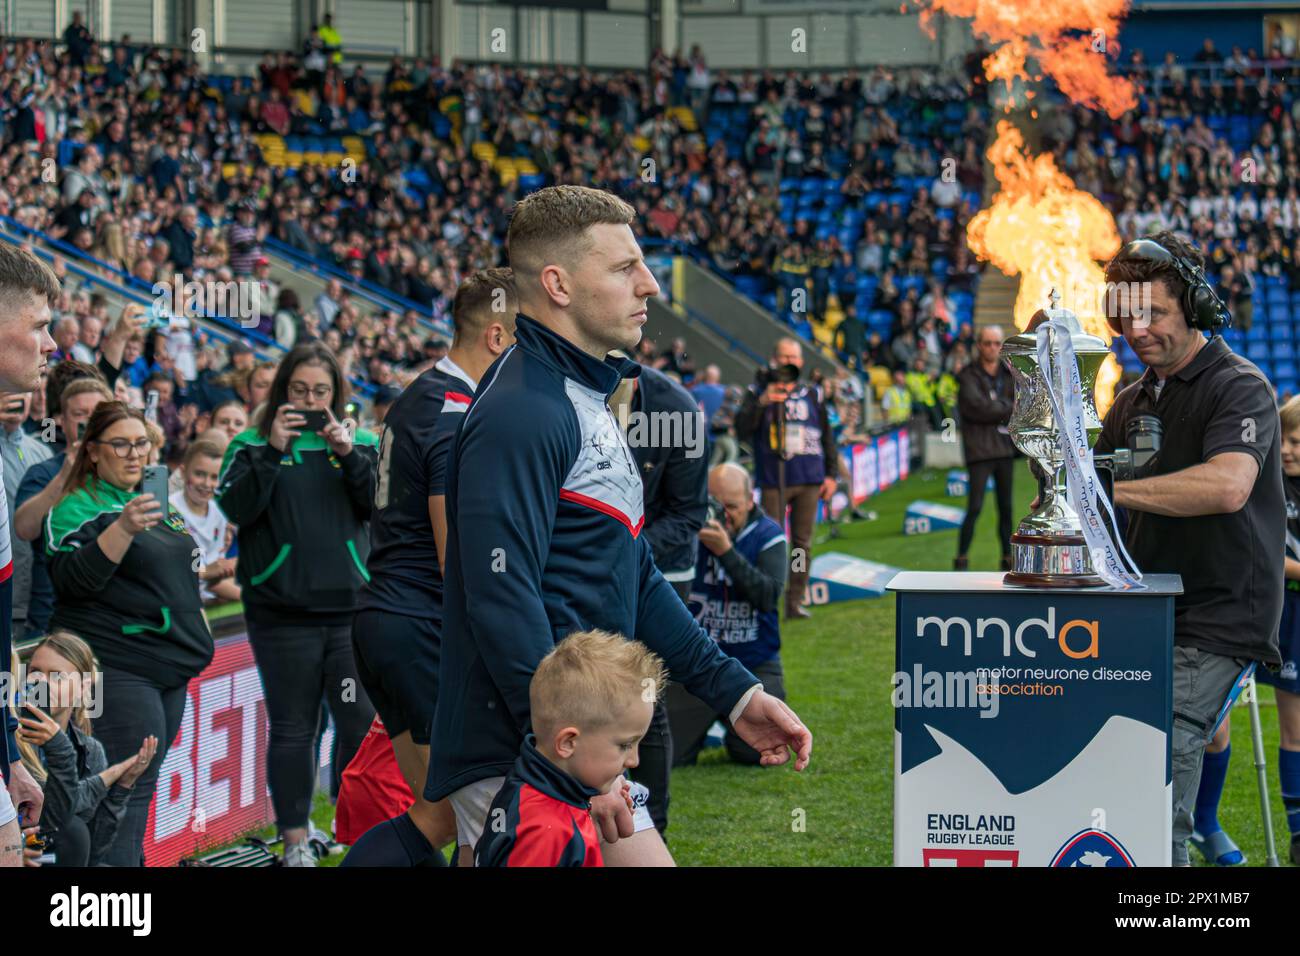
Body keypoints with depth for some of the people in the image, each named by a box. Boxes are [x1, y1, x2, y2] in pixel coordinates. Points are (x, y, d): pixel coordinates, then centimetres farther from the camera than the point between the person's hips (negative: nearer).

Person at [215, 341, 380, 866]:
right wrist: (272, 450, -18)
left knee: (362, 724, -3)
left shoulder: (361, 442, 10)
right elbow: (236, 507, -9)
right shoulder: (252, 445, 5)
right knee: (292, 728, 6)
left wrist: (350, 454, -15)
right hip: (281, 613, -1)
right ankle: (295, 839, 14)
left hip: (352, 608, 1)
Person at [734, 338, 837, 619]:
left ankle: (795, 602, 8)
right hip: (774, 480, -3)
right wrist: (763, 403, -21)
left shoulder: (813, 394, 14)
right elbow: (742, 428, -8)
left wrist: (831, 474, 12)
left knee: (803, 543, 4)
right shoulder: (759, 393, 6)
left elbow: (827, 436, 18)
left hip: (809, 480, 3)